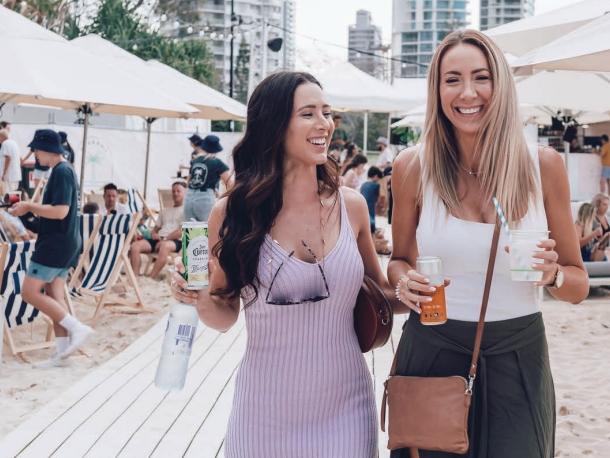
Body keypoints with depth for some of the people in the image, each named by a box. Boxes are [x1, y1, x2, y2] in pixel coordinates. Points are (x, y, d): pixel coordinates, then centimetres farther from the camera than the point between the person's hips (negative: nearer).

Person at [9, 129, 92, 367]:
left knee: (30, 292, -7)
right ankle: (63, 351, 8)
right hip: (63, 243, 10)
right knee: (53, 296, 8)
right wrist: (31, 208, 12)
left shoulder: (61, 171, -16)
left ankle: (77, 328, -9)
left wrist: (30, 206, -15)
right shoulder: (64, 170, 15)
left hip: (57, 243, -10)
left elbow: (60, 211, -24)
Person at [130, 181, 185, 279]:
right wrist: (154, 233, 3)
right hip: (158, 239, 7)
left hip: (175, 241, -7)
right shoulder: (165, 211, 30)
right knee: (135, 246, -18)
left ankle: (152, 278, -45)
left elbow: (182, 231, -7)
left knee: (164, 246, -42)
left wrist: (165, 239, -13)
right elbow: (156, 228, 28)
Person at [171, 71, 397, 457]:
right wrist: (201, 299, -17)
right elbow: (225, 316, 3)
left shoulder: (351, 205, -2)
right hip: (267, 413, -1)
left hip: (345, 407, 2)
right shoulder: (233, 213, -8)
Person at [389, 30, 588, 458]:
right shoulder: (413, 167, -6)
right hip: (432, 351, 0)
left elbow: (579, 285, 2)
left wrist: (552, 274, -20)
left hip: (518, 358, 0)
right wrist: (405, 281, -13)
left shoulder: (544, 165, -6)